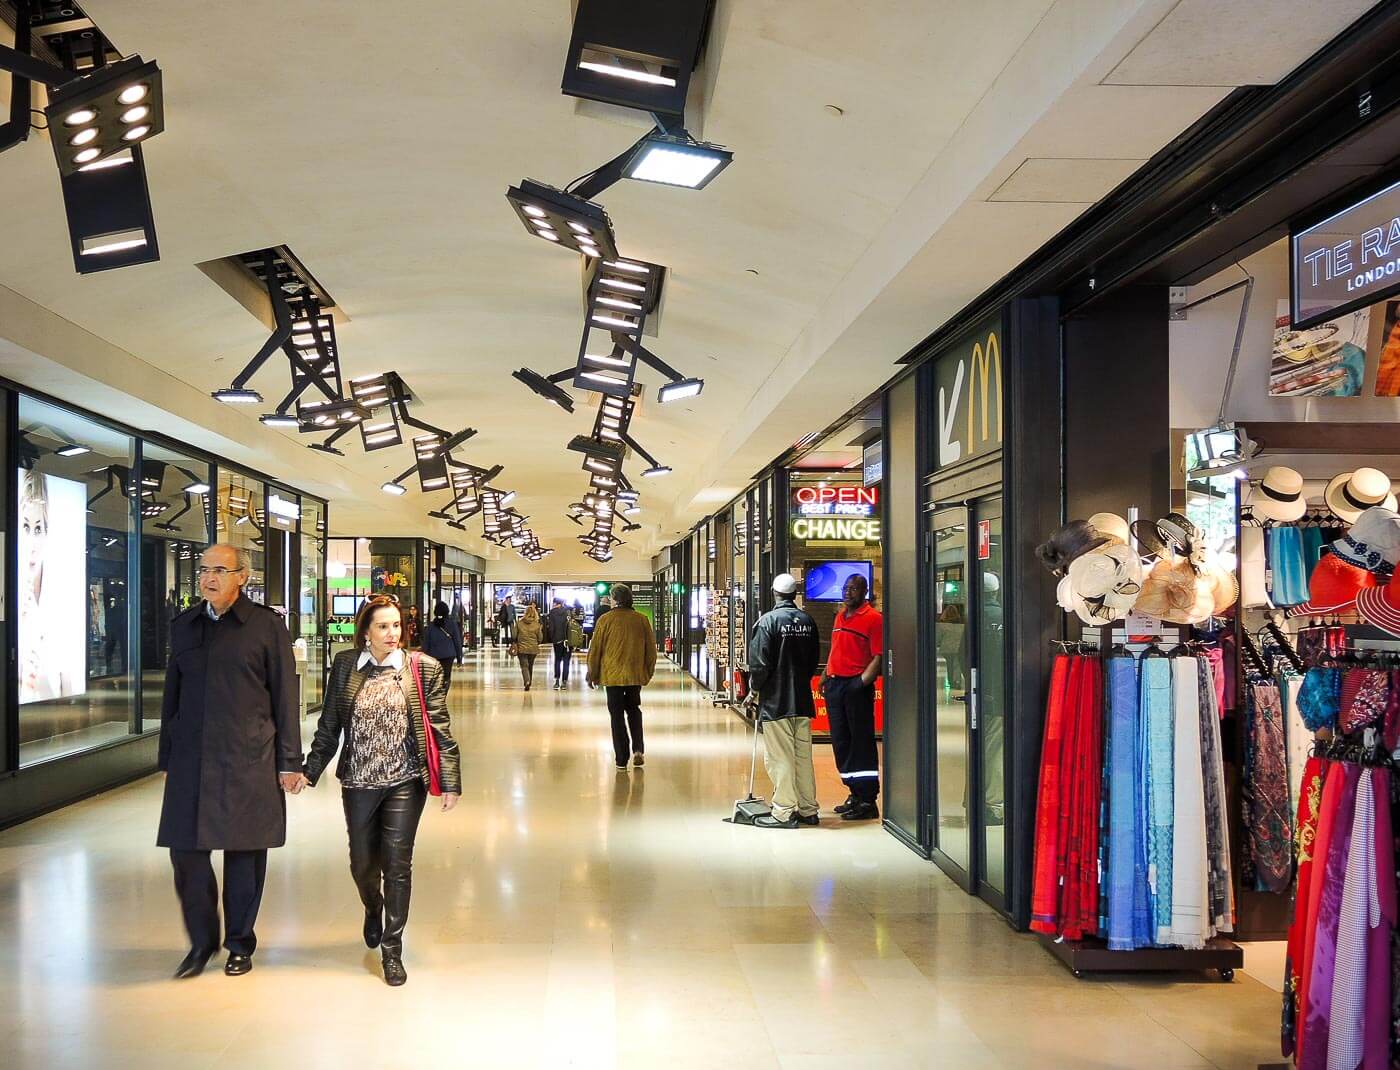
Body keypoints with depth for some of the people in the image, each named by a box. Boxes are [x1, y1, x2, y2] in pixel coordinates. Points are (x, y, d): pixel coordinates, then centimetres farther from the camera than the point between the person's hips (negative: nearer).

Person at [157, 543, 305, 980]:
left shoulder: (266, 626, -1)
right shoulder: (184, 625, 11)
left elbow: (285, 698, -1)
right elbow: (172, 694, 16)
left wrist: (289, 762, -4)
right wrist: (167, 757, 14)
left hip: (249, 761, -3)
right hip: (191, 760, 3)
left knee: (244, 855, 5)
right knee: (186, 850, 1)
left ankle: (240, 943, 22)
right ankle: (202, 940, 21)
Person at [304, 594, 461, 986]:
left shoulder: (424, 668, -5)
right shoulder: (345, 666, 0)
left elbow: (440, 729, -4)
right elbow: (329, 726, 7)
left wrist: (450, 781, -5)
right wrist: (309, 771, 4)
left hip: (405, 782, -2)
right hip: (359, 781, 2)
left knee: (397, 865, 0)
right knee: (362, 863, 13)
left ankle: (392, 950, 14)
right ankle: (373, 910, 46)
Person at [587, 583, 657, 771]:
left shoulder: (605, 620, -8)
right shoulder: (642, 620, 1)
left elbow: (595, 649, -3)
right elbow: (651, 649, 7)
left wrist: (592, 674, 8)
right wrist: (648, 673, 20)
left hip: (613, 676, -2)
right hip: (636, 675, 3)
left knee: (617, 715, 5)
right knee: (634, 710, 20)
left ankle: (621, 761, 5)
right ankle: (638, 749, 4)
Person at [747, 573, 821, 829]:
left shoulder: (768, 621, -13)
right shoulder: (807, 621, 6)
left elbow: (759, 662, -15)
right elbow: (815, 659, 13)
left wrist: (755, 685, 2)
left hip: (775, 701, -6)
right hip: (803, 700, 6)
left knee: (780, 758, -1)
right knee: (804, 755, 12)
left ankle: (784, 812, 1)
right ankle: (808, 810, 17)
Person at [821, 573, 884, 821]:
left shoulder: (873, 618, -7)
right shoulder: (840, 616, 16)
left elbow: (879, 657, -13)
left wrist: (862, 682, -21)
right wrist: (825, 677, 15)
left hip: (856, 685, -8)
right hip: (834, 684, 8)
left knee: (862, 742, -4)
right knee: (840, 742, 11)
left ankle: (868, 800, 0)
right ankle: (855, 794, 22)